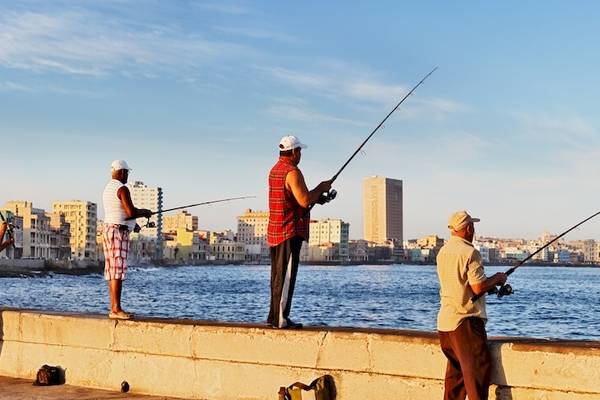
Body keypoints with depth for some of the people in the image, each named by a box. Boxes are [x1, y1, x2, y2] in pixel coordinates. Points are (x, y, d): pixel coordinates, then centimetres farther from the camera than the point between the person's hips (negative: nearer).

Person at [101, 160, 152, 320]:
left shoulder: (108, 188, 18)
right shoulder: (122, 189, -13)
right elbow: (131, 212, -20)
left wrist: (132, 223, 22)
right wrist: (144, 212, 0)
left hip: (108, 229, 10)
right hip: (118, 232, -10)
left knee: (112, 271, 8)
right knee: (118, 271, -12)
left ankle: (114, 308, 9)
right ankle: (116, 310, -15)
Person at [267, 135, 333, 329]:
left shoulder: (275, 170, 15)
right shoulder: (292, 172, -16)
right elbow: (305, 201, -23)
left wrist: (316, 197, 15)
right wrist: (321, 188, -6)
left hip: (275, 231, 10)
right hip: (290, 232, -10)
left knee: (278, 275, 15)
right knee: (286, 276, -7)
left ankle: (274, 316, 20)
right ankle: (281, 319, -6)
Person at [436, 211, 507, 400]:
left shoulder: (442, 252, 12)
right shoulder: (469, 252, -14)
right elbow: (478, 287, -18)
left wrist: (491, 284, 18)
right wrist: (497, 278, 1)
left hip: (445, 320, 8)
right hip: (466, 320, -8)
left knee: (455, 370, 14)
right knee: (478, 367, -3)